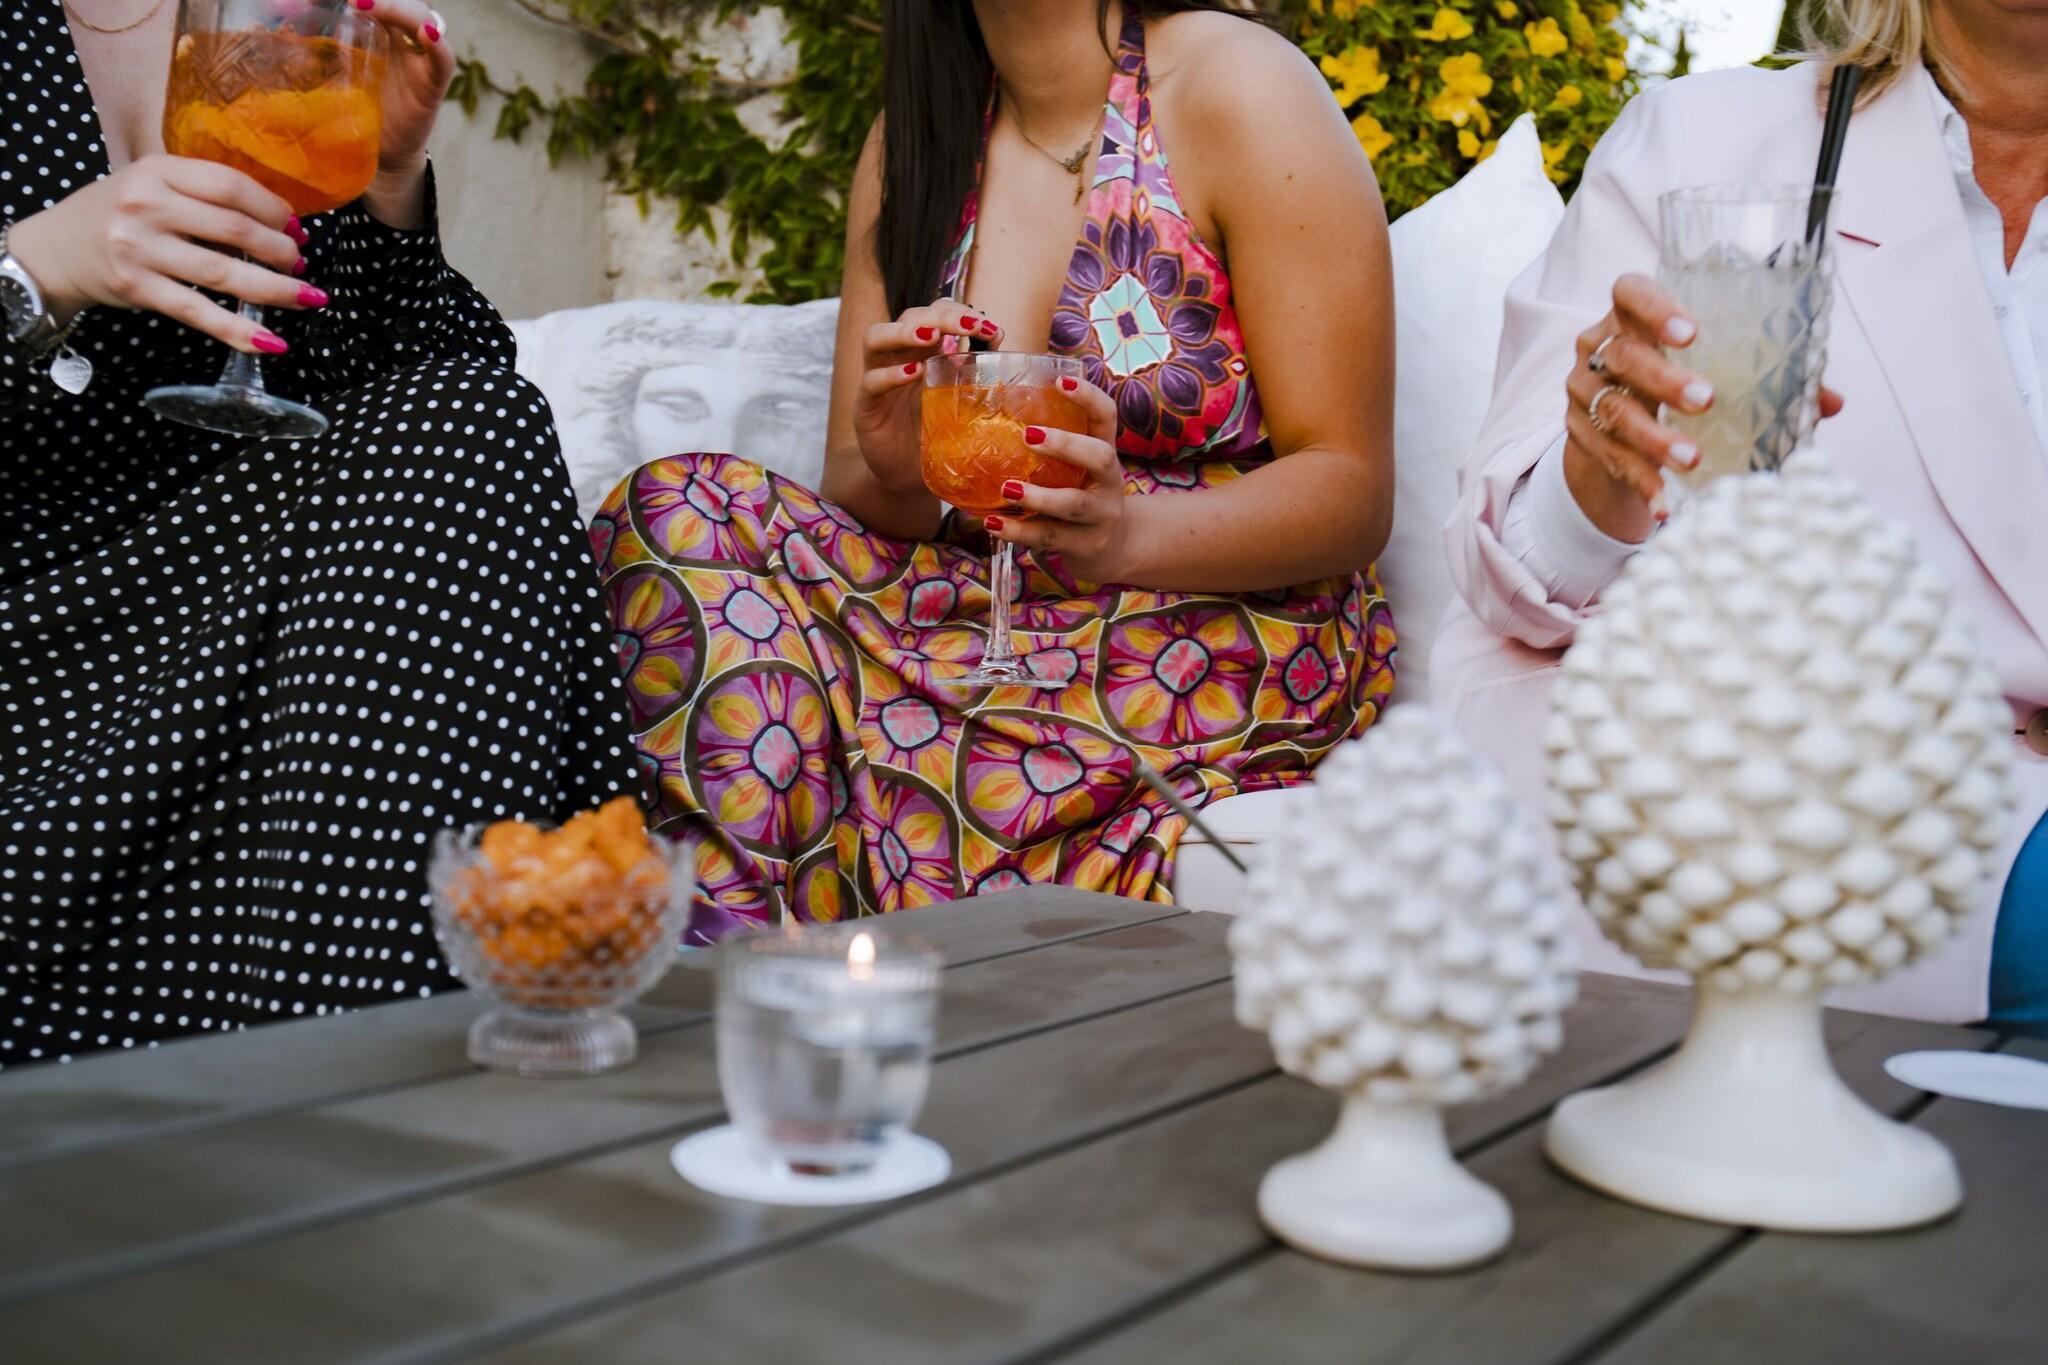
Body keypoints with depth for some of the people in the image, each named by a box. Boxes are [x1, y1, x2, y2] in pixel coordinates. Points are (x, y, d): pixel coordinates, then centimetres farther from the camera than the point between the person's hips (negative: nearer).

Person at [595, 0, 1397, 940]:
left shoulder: (1237, 87, -6)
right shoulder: (912, 138, 10)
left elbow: (1352, 491, -10)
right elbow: (852, 501, 8)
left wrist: (1125, 533, -29)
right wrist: (891, 475, -17)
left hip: (1218, 643, -5)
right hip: (982, 620, 6)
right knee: (680, 508, -17)